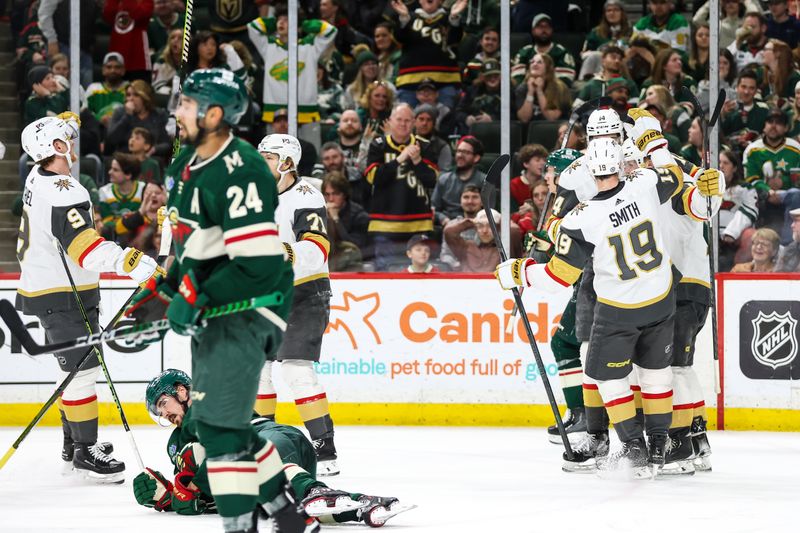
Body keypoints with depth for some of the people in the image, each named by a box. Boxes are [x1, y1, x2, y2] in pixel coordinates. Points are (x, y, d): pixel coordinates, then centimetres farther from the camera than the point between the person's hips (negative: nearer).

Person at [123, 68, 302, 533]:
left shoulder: (240, 172, -22)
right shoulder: (189, 163, 10)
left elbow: (261, 263, -27)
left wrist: (198, 297, -23)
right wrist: (164, 293, 15)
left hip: (248, 306, -10)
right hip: (212, 307, 10)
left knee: (217, 422, -14)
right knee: (205, 423, 14)